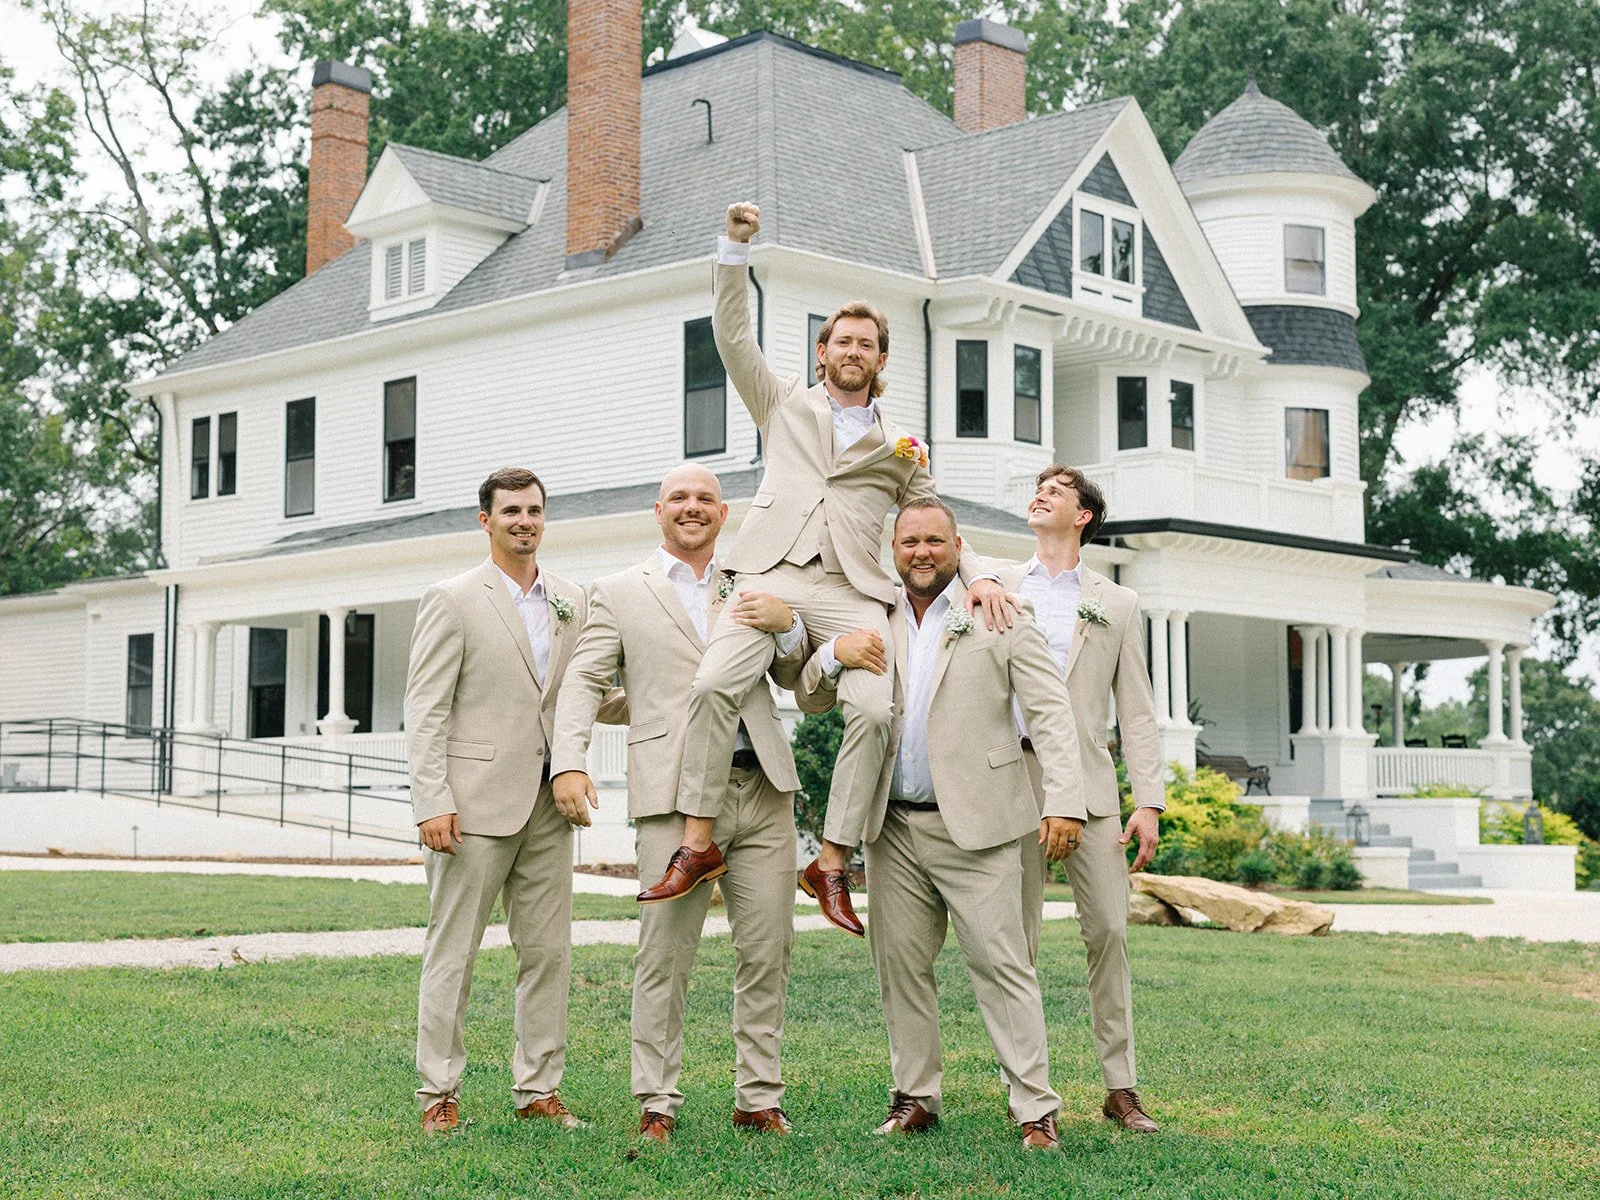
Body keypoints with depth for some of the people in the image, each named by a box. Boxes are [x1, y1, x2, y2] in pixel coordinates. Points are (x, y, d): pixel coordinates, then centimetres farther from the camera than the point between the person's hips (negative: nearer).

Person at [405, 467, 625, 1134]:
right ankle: (438, 1093, 8)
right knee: (452, 953, 1)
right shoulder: (453, 601, -3)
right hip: (475, 803, -5)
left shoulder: (571, 602, 13)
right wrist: (432, 802, -15)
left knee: (548, 952, 8)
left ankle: (538, 1089, 17)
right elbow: (425, 710, -7)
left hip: (548, 804, 5)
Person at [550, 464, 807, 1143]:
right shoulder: (620, 594, 10)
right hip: (676, 796, -3)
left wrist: (786, 625, -5)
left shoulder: (753, 589, 19)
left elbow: (793, 678, 17)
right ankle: (657, 1104, 6)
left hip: (762, 788, 3)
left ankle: (759, 1099, 14)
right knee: (664, 956, -3)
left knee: (766, 951, 4)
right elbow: (584, 681, 6)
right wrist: (569, 763, -9)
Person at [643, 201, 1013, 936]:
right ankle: (699, 842, -18)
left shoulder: (902, 449, 26)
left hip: (851, 588, 1)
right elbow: (733, 336, 16)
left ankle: (832, 863, -15)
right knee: (713, 686, -25)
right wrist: (735, 248, 7)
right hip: (773, 568, -1)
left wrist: (977, 577, 2)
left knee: (874, 710, -23)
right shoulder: (785, 405, 24)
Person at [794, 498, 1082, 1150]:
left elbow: (1051, 712, -4)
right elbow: (810, 701, 16)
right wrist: (833, 653, -7)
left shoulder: (1001, 618, 1)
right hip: (892, 828, 4)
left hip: (974, 826, -4)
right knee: (900, 967, 8)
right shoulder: (871, 624, 13)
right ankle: (915, 1097, 19)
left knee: (1001, 965, -6)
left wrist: (1064, 802, -16)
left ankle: (1035, 1109, -2)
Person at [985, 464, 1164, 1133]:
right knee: (1016, 938, 1)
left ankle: (1121, 1089, 4)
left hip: (1088, 783, 0)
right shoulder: (998, 583, 15)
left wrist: (1149, 801, 1)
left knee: (1109, 930, -4)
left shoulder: (1117, 604, 14)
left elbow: (1136, 710, 10)